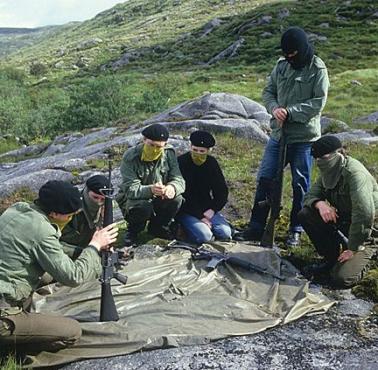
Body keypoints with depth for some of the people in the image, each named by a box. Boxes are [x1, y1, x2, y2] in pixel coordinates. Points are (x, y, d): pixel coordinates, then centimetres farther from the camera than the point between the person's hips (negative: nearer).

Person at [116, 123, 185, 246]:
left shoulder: (169, 154, -8)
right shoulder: (130, 157, -20)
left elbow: (179, 179, -14)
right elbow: (130, 189, -28)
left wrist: (172, 187, -40)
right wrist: (150, 190, -49)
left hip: (158, 199, 4)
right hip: (132, 199, -4)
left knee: (176, 199, -24)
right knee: (143, 206, -36)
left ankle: (158, 227, 4)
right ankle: (132, 231, -2)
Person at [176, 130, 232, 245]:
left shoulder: (212, 163, 4)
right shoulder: (181, 163, -12)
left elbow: (222, 190, 8)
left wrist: (213, 209, -9)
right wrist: (199, 217, -18)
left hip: (207, 209, 5)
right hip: (186, 211, -4)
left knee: (225, 233, -16)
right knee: (204, 236, -25)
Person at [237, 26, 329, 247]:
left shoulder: (318, 69, -8)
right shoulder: (282, 65, 6)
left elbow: (318, 103, -13)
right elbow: (268, 91, 11)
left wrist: (289, 112, -20)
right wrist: (274, 108, -10)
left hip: (304, 137, -5)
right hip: (278, 134, 5)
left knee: (300, 185, 7)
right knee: (265, 179, 5)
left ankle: (296, 230, 21)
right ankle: (256, 228, 15)